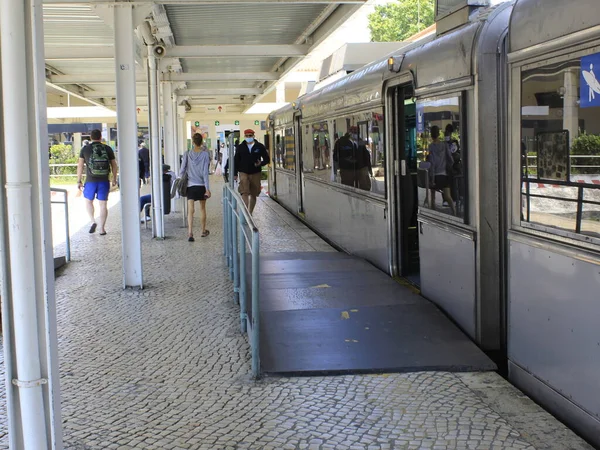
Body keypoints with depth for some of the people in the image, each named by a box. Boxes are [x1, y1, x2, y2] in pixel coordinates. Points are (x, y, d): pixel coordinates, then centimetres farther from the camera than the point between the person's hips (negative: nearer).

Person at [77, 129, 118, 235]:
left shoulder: (85, 149, 0)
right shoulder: (108, 149, 3)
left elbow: (80, 166, -1)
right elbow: (114, 166, 6)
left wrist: (79, 181, 5)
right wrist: (114, 179, 17)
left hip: (90, 181, -1)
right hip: (104, 181, 1)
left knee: (88, 201, 19)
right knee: (103, 204, 5)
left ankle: (93, 221, 2)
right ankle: (102, 228, 4)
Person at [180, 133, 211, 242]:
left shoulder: (187, 154, -3)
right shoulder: (204, 154, -7)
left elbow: (182, 170, -1)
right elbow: (205, 172, -9)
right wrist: (207, 188, -7)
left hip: (190, 185, 0)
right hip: (201, 185, 0)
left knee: (190, 210, -4)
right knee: (202, 208, 17)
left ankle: (190, 233, -17)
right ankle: (204, 231, 29)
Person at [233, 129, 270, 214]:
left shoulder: (260, 147, 2)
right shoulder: (240, 147, 5)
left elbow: (267, 159, 7)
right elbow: (236, 161, 10)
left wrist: (261, 163, -15)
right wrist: (235, 174, 4)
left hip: (255, 173, 1)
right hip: (243, 173, -1)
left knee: (253, 194, 8)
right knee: (244, 193, -15)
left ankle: (250, 213, 22)